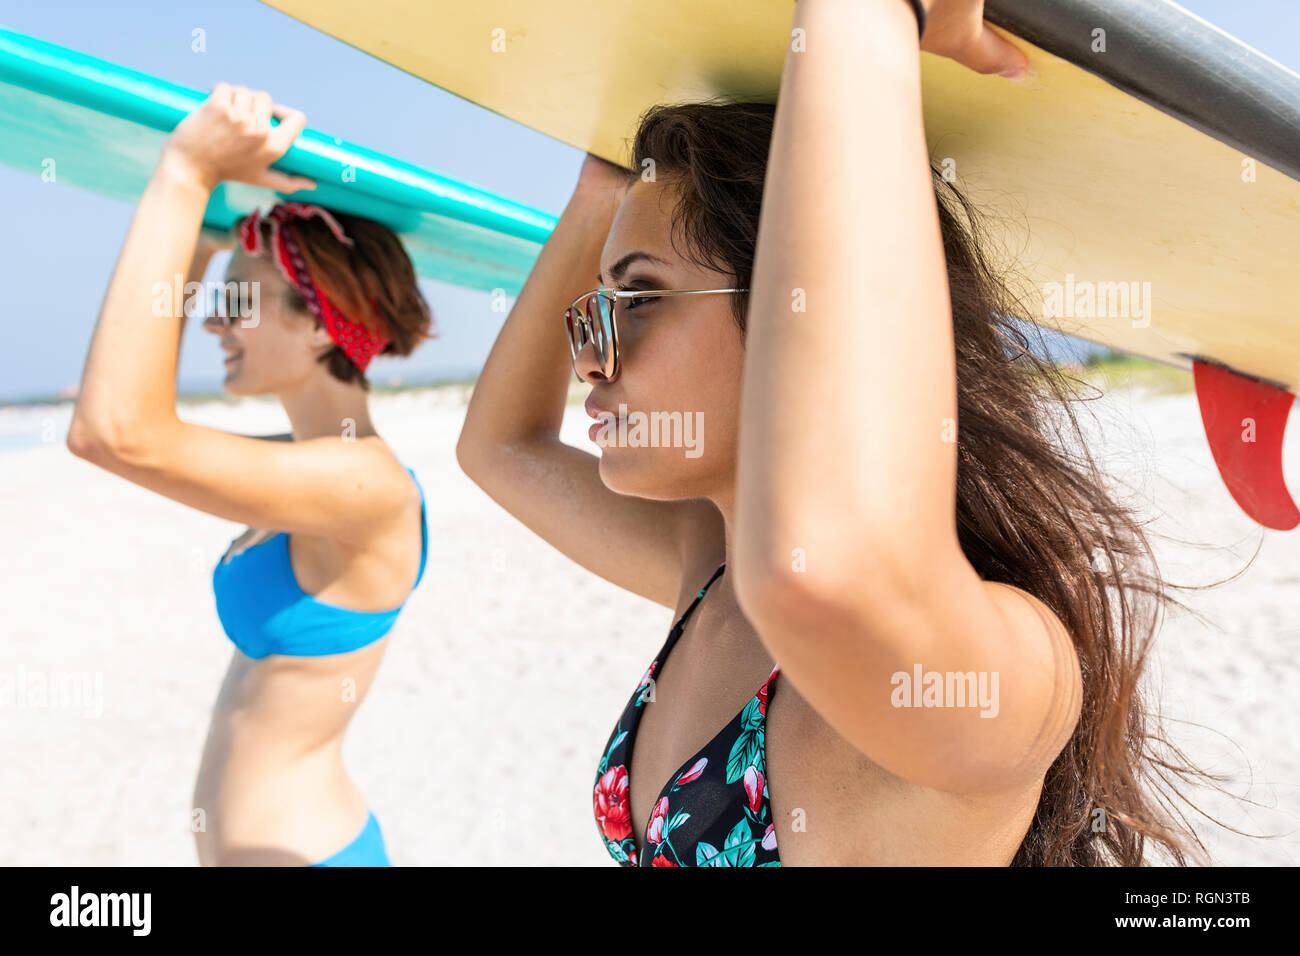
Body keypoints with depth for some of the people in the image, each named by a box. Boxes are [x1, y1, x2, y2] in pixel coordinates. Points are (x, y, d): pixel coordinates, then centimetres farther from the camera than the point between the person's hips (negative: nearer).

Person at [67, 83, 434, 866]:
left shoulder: (368, 484, -24)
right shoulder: (309, 468, 3)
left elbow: (116, 433, -34)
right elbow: (136, 409, 15)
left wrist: (188, 173, -28)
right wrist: (197, 250, 7)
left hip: (293, 847, -9)